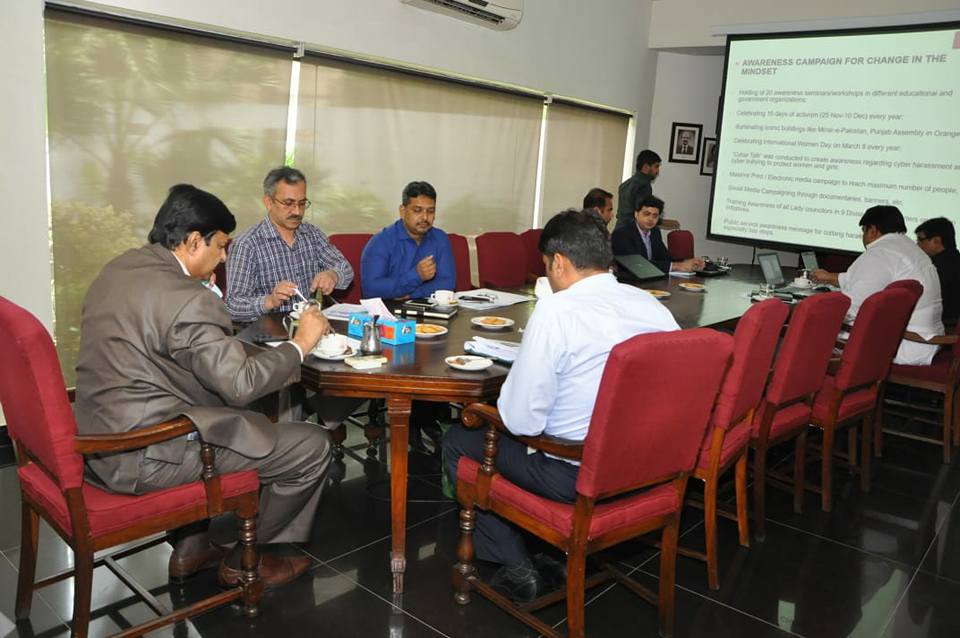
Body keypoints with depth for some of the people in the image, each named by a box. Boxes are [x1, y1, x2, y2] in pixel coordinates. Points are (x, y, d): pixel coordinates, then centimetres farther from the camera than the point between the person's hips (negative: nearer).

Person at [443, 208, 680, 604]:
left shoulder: (556, 311, -20)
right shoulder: (654, 305, 0)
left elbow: (520, 420, -20)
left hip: (579, 477, -7)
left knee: (457, 442, 12)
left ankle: (517, 567, 13)